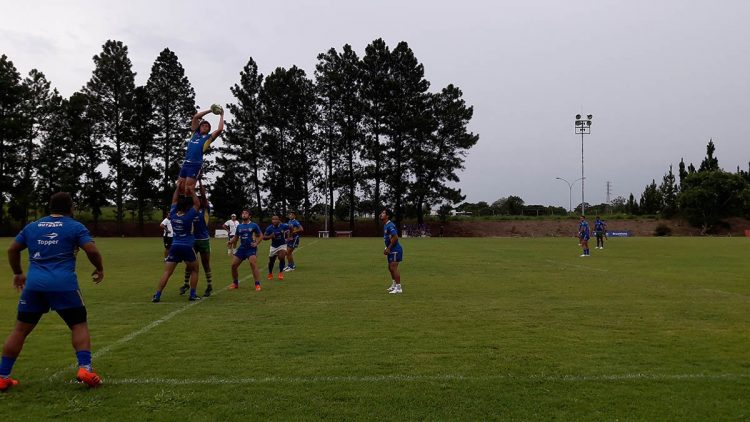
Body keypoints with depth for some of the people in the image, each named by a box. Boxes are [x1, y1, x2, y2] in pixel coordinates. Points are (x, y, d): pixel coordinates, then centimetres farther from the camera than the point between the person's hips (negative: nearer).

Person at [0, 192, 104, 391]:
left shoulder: (32, 226, 18)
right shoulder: (75, 226, 4)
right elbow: (91, 250, -7)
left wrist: (18, 273, 38)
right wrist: (99, 269, 10)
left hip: (34, 284, 4)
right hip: (63, 284, -4)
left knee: (20, 329, 15)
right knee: (79, 325, 8)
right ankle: (84, 368, -5)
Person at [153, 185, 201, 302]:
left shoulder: (173, 214, 3)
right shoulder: (188, 216, -10)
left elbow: (174, 200, 17)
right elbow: (197, 204, 0)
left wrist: (178, 187, 22)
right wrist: (191, 191, 5)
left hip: (174, 247, 4)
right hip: (187, 248, -4)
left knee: (167, 272, -1)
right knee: (194, 270, 14)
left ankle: (157, 295, -9)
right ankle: (193, 294, 9)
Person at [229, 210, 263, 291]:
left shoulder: (254, 225, 0)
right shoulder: (239, 226, 12)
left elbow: (261, 236, 5)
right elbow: (236, 237, 21)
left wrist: (256, 243, -11)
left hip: (251, 248, -5)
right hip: (241, 248, 5)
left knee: (253, 265, -22)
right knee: (233, 265, 1)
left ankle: (257, 284, -17)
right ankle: (235, 283, 21)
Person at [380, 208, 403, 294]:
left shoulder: (390, 225, -18)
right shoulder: (385, 225, 14)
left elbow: (395, 237, -25)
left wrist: (388, 248, -20)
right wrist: (387, 249, 17)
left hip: (395, 250, -10)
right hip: (391, 250, 10)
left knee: (393, 268, -11)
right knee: (390, 268, 18)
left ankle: (398, 288, -7)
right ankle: (394, 285, 31)